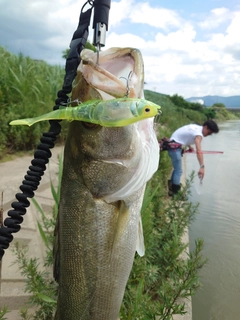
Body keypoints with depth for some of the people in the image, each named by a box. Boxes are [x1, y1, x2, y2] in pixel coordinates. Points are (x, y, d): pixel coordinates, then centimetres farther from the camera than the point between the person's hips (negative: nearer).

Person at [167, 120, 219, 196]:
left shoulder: (196, 127, 7)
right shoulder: (198, 134, -22)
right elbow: (199, 151, -36)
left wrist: (189, 146, 9)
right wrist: (202, 167, -44)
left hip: (176, 145, 10)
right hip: (174, 146, -10)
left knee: (177, 168, 23)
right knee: (179, 171, -9)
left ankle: (171, 185, 36)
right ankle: (174, 191, -3)